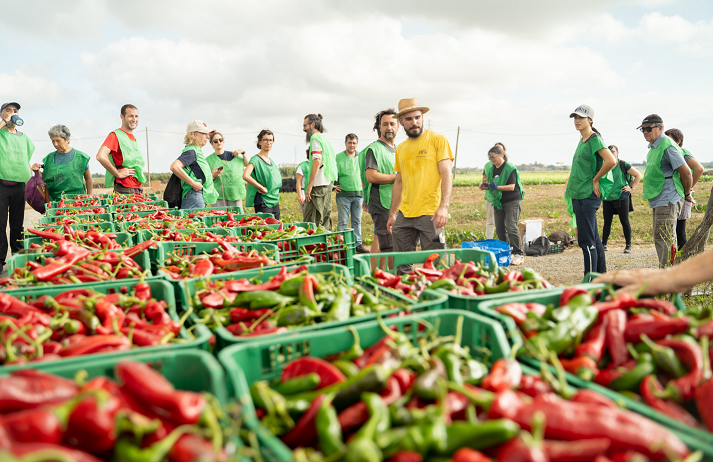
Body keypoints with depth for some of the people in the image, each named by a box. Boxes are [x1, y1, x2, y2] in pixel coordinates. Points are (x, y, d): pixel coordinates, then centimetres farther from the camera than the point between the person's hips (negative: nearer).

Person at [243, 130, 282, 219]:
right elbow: (245, 176, -25)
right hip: (263, 203, -8)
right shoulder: (256, 159, -8)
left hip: (275, 203, 8)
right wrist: (262, 188, -19)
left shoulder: (272, 161, 15)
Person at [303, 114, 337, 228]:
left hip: (318, 186, -9)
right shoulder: (325, 138, 20)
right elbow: (334, 162, 21)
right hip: (328, 184, 9)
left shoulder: (315, 137, -7)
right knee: (325, 221, 11)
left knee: (311, 223, -8)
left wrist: (309, 186, -19)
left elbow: (317, 161, -18)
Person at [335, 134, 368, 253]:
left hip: (358, 193, 4)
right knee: (342, 222, -2)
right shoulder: (338, 158, 2)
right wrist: (335, 185, -4)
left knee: (357, 221, 8)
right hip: (343, 194, -3)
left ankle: (358, 244, 13)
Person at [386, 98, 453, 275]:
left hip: (430, 214, -5)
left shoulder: (438, 140, 0)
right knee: (401, 266, 7)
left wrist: (444, 206, -19)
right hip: (404, 215, 6)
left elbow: (446, 175, -8)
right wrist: (392, 214, 19)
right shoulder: (401, 148, 16)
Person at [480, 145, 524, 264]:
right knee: (500, 228, 7)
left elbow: (511, 187, -18)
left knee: (511, 228, -14)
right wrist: (485, 186, -4)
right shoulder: (490, 168, 9)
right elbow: (486, 179, 19)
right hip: (498, 201, 7)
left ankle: (518, 254, -9)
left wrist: (497, 187, -29)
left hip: (512, 201, -7)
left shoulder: (510, 168, -11)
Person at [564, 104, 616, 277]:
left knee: (586, 240, -9)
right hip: (578, 195, 10)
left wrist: (595, 179, -14)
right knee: (594, 239, 15)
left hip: (588, 196, -10)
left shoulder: (595, 139, -11)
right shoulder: (582, 141, 16)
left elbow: (611, 161, -25)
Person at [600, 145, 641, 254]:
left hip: (621, 197, -3)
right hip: (607, 199, 3)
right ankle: (604, 244, 16)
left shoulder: (623, 165, -3)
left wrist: (632, 188, -3)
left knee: (625, 221, 0)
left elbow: (638, 175, 3)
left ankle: (628, 245, 8)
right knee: (607, 222, 8)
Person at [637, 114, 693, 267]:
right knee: (661, 238, 14)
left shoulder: (667, 146, -15)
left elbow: (686, 172, -16)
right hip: (658, 201, 10)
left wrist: (687, 194, -3)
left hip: (667, 201, -10)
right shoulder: (653, 148, 16)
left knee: (663, 238, -11)